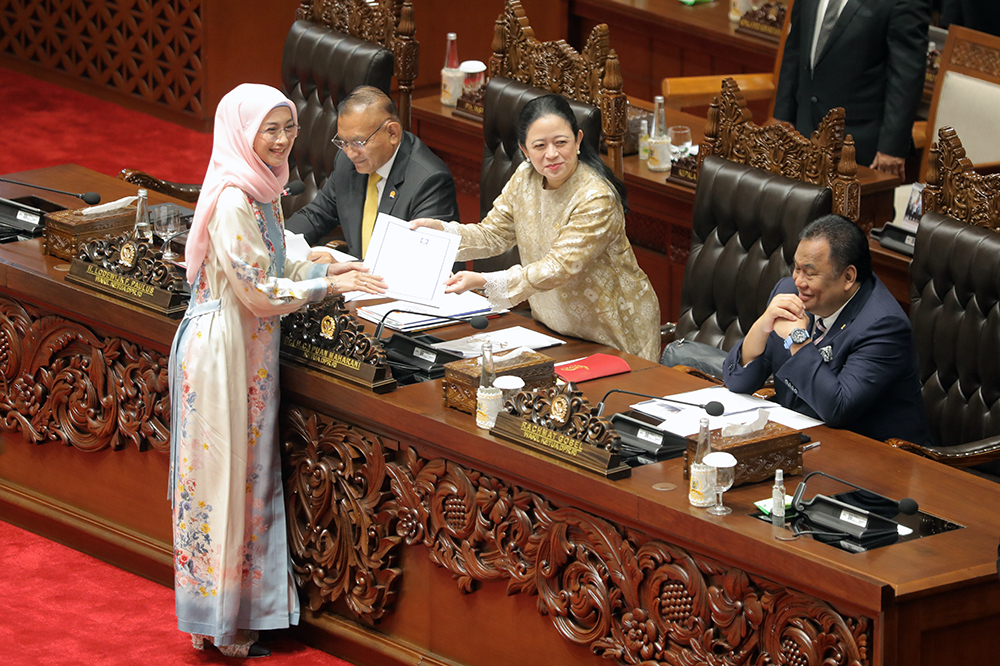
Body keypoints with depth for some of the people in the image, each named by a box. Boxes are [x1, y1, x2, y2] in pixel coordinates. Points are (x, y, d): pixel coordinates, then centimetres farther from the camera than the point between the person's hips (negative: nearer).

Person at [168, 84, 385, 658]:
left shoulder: (261, 191, 8)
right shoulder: (233, 200, -22)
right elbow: (258, 293, -21)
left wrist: (325, 269, 5)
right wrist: (328, 285, -13)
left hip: (251, 350, 9)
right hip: (222, 347, -9)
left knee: (250, 475, 14)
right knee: (226, 476, -1)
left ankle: (241, 606, 22)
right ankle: (221, 623, 8)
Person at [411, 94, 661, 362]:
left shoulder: (596, 199, -25)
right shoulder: (525, 178, -2)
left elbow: (560, 268, -30)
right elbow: (493, 234, 4)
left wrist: (484, 281, -38)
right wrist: (441, 230, -14)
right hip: (553, 325, 6)